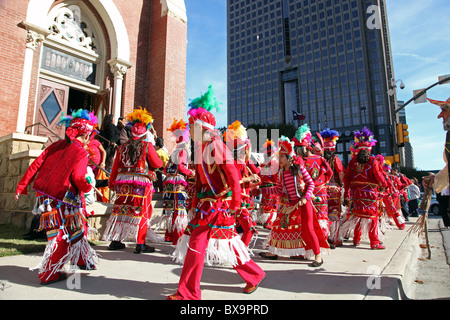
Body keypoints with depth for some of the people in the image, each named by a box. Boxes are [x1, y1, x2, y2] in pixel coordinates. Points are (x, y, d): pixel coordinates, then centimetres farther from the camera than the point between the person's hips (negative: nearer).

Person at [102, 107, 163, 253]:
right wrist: (161, 160, 18)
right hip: (141, 183, -4)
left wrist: (112, 183, 19)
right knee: (142, 212, 1)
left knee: (121, 210, 12)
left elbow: (115, 167, 11)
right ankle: (140, 244, 3)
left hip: (123, 184, 5)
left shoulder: (122, 147, 10)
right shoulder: (147, 146, -4)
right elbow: (157, 164, -4)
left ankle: (115, 241, 22)